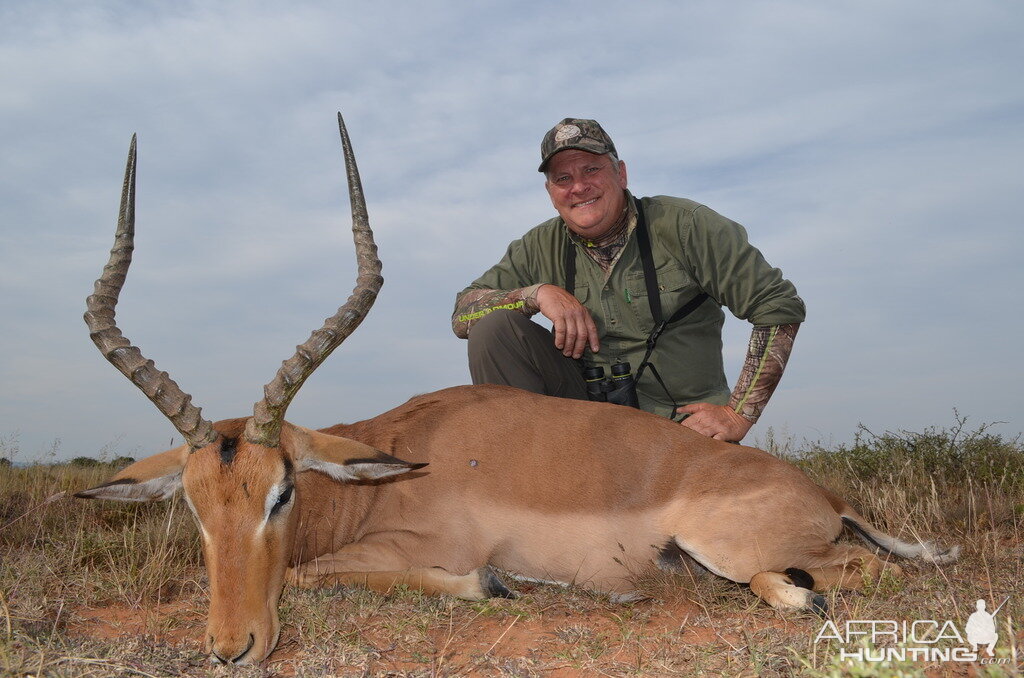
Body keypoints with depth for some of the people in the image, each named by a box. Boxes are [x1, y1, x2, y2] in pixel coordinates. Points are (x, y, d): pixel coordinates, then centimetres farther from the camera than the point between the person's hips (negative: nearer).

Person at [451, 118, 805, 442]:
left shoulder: (683, 226, -6)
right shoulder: (540, 249, 5)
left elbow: (780, 305, -8)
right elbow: (462, 315, 2)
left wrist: (738, 414, -13)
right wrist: (537, 293, -15)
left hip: (685, 424, -3)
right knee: (494, 327, -14)